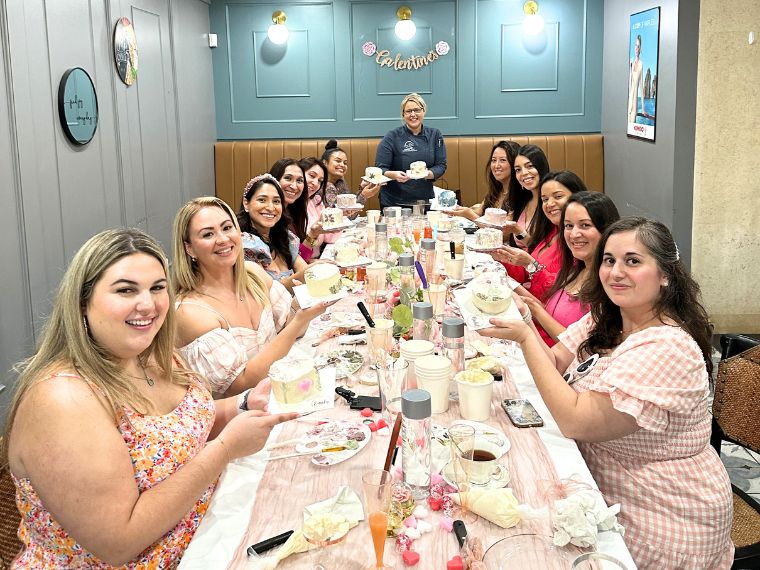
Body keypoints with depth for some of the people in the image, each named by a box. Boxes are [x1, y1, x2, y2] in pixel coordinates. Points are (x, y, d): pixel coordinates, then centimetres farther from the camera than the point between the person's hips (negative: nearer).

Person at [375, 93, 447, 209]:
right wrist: (394, 175, -28)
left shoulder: (434, 135, 5)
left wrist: (428, 174, -18)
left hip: (425, 200, 3)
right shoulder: (392, 137, -5)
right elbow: (380, 169, -7)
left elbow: (441, 166, 3)